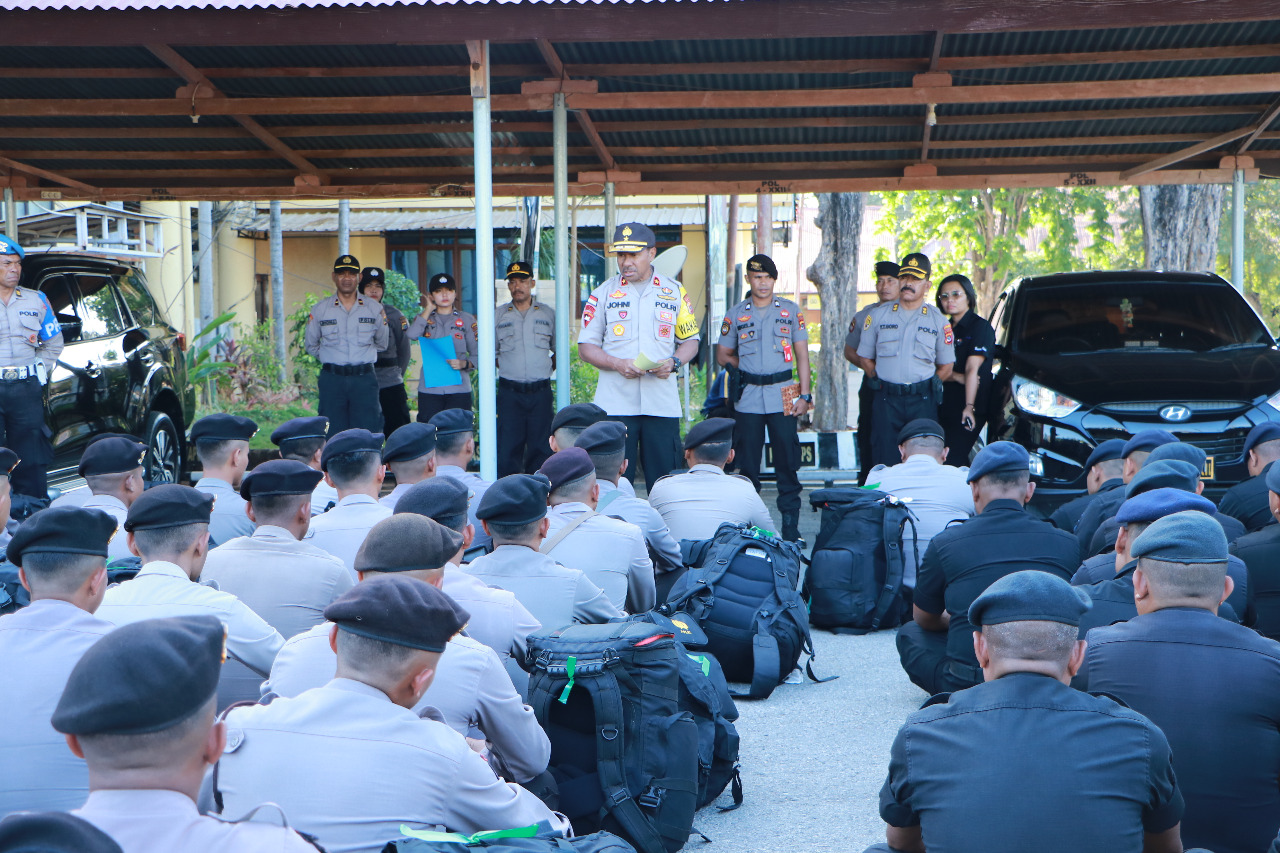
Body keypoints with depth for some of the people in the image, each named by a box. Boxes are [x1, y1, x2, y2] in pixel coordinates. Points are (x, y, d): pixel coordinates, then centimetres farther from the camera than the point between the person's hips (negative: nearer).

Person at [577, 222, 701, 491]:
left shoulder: (675, 292, 10)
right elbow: (586, 346, 6)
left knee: (665, 480, 1)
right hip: (615, 405, -1)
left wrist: (674, 363, -7)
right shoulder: (603, 293, 7)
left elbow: (690, 341, 15)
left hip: (662, 401, 1)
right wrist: (617, 364, -12)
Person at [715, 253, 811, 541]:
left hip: (783, 394, -1)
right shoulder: (735, 314, 8)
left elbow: (802, 354, 6)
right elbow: (723, 355, 16)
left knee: (787, 462, -2)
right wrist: (750, 367, 1)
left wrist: (804, 394, -1)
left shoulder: (790, 310, 7)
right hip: (747, 397, 1)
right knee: (747, 463, 4)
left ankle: (791, 525, 4)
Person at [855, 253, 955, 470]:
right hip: (886, 400, 1)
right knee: (884, 462, -3)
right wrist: (880, 382, 5)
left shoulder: (938, 321, 8)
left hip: (923, 402, 0)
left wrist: (929, 386, 4)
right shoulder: (878, 316, 9)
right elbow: (866, 358, 14)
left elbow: (946, 366, 13)